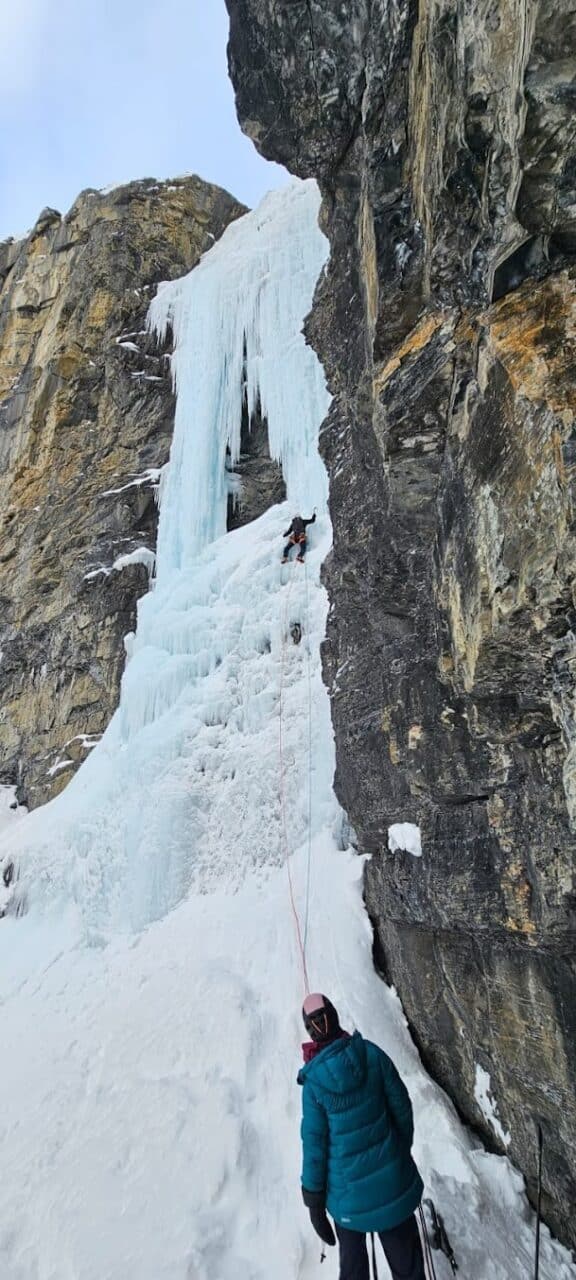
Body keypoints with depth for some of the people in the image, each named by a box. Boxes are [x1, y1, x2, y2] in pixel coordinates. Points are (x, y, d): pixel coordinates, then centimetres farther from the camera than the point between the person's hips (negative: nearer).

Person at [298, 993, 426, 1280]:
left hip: (350, 1193, -1)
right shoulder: (372, 1054, -18)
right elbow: (402, 1108, -7)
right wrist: (403, 1150, 11)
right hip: (392, 1182, 1)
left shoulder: (313, 1082, -21)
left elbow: (314, 1144, -12)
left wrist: (314, 1202, 2)